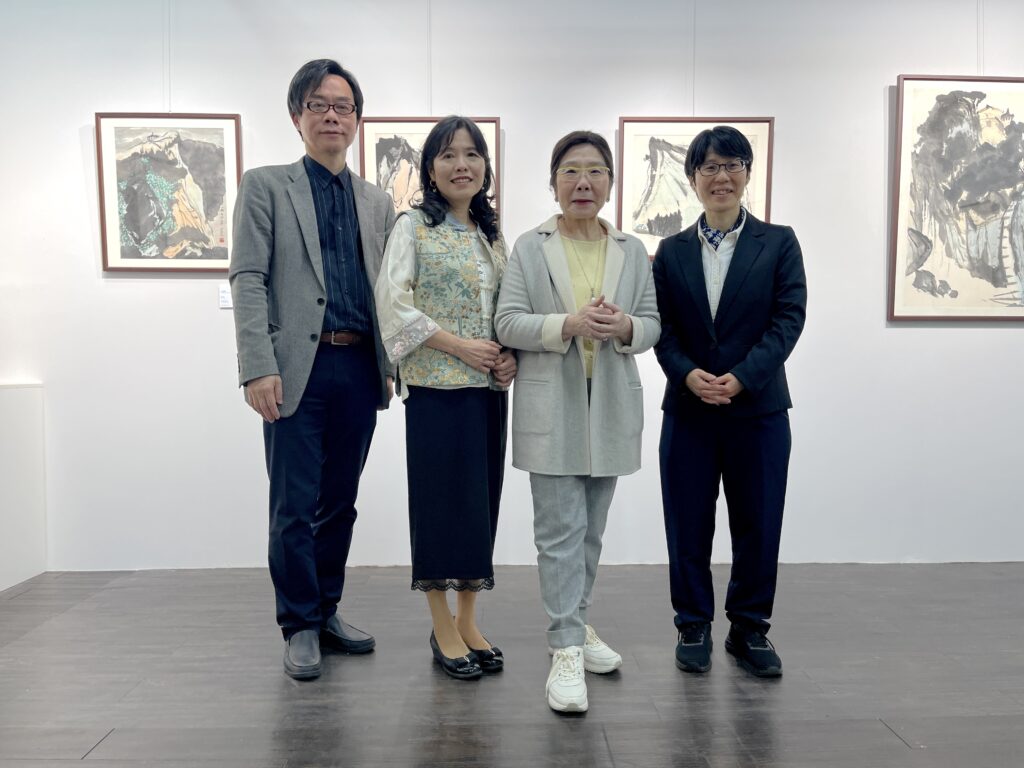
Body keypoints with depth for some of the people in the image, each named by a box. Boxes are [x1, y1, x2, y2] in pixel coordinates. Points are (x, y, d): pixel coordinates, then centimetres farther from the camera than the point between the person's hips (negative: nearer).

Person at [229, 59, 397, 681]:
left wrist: (393, 362, 6)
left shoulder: (378, 203, 16)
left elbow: (387, 290, 15)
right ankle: (300, 626, 15)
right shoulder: (265, 186, 5)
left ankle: (328, 611, 26)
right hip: (299, 367, -4)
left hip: (360, 369, 4)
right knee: (295, 506, 1)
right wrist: (258, 368, -14)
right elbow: (249, 281, -4)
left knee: (340, 502, 12)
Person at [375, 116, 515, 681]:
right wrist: (460, 346, -16)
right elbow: (393, 305, -12)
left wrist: (511, 355, -1)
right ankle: (443, 630, 14)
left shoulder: (492, 235, 15)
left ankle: (468, 622, 22)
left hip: (489, 388, 6)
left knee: (481, 502, 9)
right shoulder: (413, 227, -2)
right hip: (436, 387, -6)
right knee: (441, 501, -1)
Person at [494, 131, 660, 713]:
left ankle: (576, 624, 31)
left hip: (611, 408, 4)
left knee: (591, 530, 14)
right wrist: (569, 325, -20)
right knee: (561, 531, -5)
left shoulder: (632, 251, 10)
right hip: (552, 408, -3)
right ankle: (567, 650, 1)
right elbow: (508, 324, -5)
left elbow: (652, 324, 8)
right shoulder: (530, 248, 2)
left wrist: (624, 328, -15)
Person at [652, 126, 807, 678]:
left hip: (759, 408, -1)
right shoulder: (671, 251, 8)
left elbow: (789, 319, -6)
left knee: (758, 524, 7)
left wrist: (740, 377, -18)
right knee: (688, 526, 7)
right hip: (688, 409, 1)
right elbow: (662, 327, 2)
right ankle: (693, 627, 23)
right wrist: (688, 374, -16)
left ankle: (750, 628, 25)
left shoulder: (778, 243, 3)